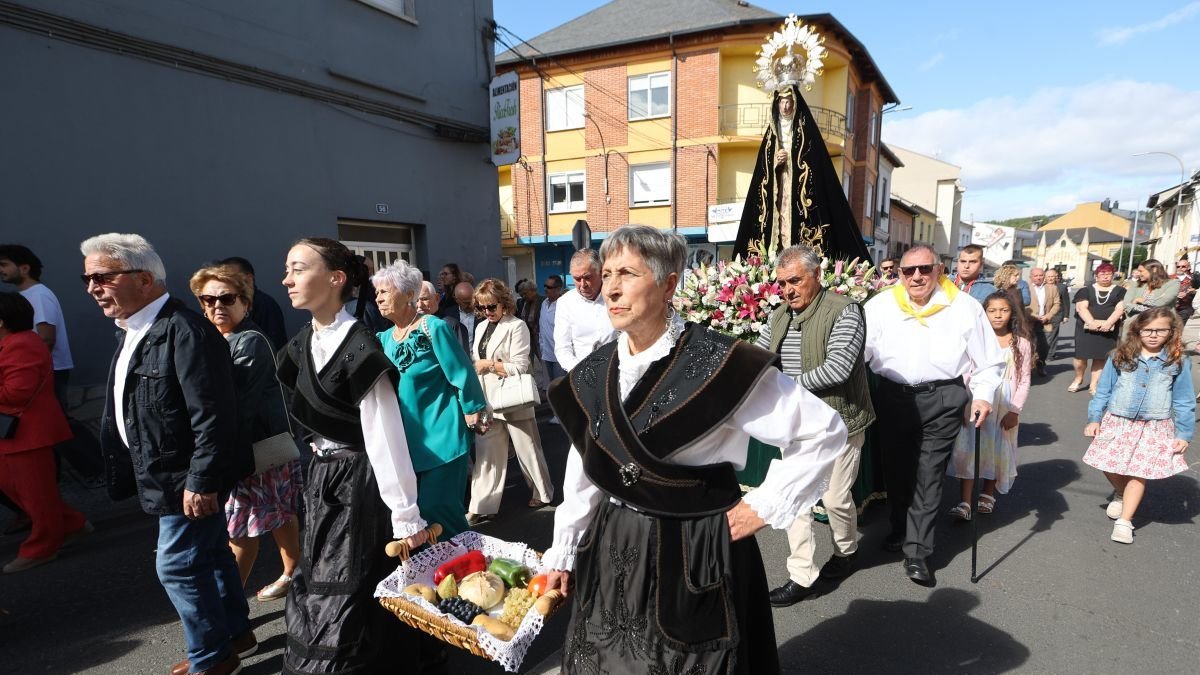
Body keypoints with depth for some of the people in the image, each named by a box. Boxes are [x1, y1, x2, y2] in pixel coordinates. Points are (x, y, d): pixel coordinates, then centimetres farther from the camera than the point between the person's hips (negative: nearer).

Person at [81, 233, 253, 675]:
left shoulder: (185, 330, -23)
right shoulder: (132, 332, 9)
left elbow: (213, 416, -27)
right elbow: (124, 411, 17)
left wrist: (201, 481, -25)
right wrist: (127, 472, 17)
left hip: (187, 478, -10)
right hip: (165, 476, 10)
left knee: (178, 566, 2)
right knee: (210, 555, 20)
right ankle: (236, 633, 37)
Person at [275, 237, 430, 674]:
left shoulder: (359, 349, -21)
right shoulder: (301, 347, 5)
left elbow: (386, 437, -22)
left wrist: (405, 515, -20)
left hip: (359, 479, -8)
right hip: (322, 476, 8)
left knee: (347, 598, 4)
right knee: (316, 589, 18)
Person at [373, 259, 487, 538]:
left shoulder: (434, 328, -12)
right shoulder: (385, 338, 7)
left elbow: (462, 376, -12)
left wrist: (472, 415, -10)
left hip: (442, 434, -7)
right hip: (408, 439, 7)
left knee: (436, 507, -5)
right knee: (413, 509, 11)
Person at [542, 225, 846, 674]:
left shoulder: (719, 364, -18)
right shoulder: (593, 374, -1)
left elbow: (824, 431, -12)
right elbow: (583, 474, 9)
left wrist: (765, 507, -11)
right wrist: (562, 555, 12)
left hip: (695, 552, -5)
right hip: (611, 550, 5)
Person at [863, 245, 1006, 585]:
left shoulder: (965, 307, -1)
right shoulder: (879, 306, -1)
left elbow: (988, 360, 6)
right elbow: (857, 351, -4)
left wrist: (983, 395, -5)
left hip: (943, 399, -1)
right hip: (893, 397, 2)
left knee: (929, 475, 1)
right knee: (896, 468, 15)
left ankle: (917, 552, 8)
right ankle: (901, 529, 37)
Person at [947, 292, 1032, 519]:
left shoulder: (1021, 343, 1)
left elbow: (1024, 380, 1)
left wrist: (1014, 410, -6)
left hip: (1004, 404, 1)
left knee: (997, 449, 11)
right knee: (969, 449, -7)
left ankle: (987, 494, 32)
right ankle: (965, 502, -6)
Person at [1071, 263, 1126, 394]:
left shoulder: (1119, 291, 9)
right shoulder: (1086, 290, 7)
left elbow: (1120, 309, -3)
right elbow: (1081, 308, -4)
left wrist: (1108, 323, -18)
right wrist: (1092, 322, -19)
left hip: (1108, 330, 1)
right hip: (1086, 328, -1)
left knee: (1100, 357, 4)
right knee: (1081, 355, -2)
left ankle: (1093, 384, 11)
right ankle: (1078, 379, 20)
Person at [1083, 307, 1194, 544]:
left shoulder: (1176, 362, -4)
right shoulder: (1120, 356, -5)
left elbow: (1184, 403, 2)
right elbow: (1103, 391, 1)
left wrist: (1183, 435, 0)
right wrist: (1094, 419, -2)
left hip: (1154, 428, -1)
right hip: (1117, 423, 1)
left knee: (1139, 473, 0)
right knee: (1109, 468, 6)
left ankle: (1124, 521, 9)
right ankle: (1121, 494, 38)